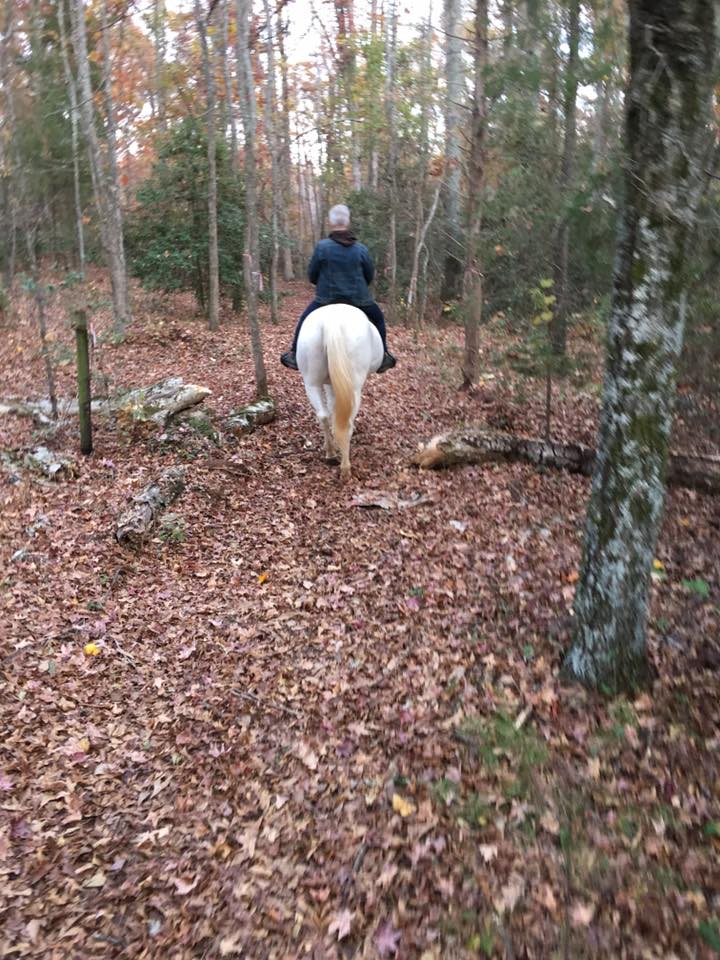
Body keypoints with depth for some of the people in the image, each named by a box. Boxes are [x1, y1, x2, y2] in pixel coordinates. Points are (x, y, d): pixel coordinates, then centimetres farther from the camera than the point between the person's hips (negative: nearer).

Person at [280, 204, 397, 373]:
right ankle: (383, 357, 24)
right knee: (377, 318, 26)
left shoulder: (322, 246, -14)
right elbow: (370, 277, 4)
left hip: (326, 299, -1)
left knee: (305, 319, 24)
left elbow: (311, 276, -3)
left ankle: (294, 355, 25)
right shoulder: (361, 249, -8)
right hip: (358, 299, 1)